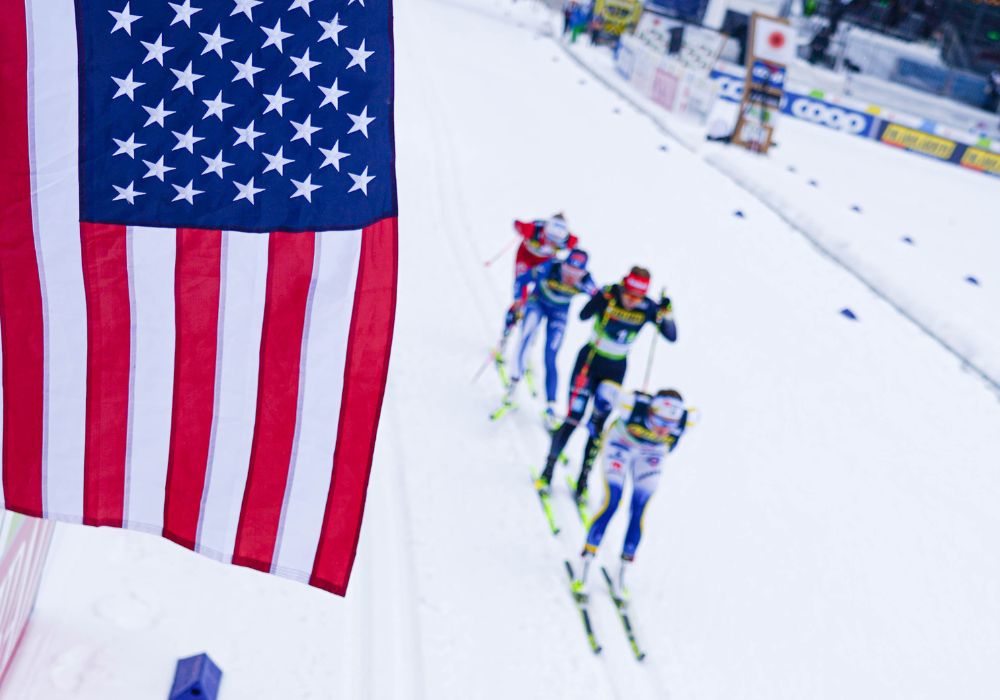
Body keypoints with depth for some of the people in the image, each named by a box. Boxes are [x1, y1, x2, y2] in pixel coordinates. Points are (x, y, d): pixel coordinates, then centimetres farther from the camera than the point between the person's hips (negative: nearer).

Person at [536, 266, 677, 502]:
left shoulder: (648, 308, -11)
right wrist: (602, 298, -42)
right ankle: (548, 470, 9)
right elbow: (584, 315, -27)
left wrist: (666, 314, -29)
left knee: (597, 427, 4)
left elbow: (672, 336, -13)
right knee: (573, 420, -7)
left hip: (615, 370, 2)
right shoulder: (609, 295, -17)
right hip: (589, 360, -2)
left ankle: (583, 480, 18)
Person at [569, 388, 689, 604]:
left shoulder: (684, 421, -34)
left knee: (638, 514, -4)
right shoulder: (633, 406, -40)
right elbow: (607, 388, -21)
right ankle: (583, 568, -2)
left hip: (651, 455, 2)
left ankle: (621, 576, 11)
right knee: (611, 504, -14)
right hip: (621, 444, -2)